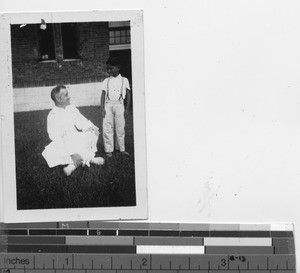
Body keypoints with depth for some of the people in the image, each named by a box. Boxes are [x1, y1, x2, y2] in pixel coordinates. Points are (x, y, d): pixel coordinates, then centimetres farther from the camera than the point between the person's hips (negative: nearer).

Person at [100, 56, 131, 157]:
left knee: (120, 128, 3)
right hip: (108, 105, 1)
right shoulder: (106, 81, 10)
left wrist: (127, 109, 1)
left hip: (119, 105, -1)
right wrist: (102, 108, -4)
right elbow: (103, 94, 7)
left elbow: (128, 95, 8)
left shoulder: (124, 80, 8)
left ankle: (121, 149, 14)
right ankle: (109, 150, 4)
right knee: (107, 128, -2)